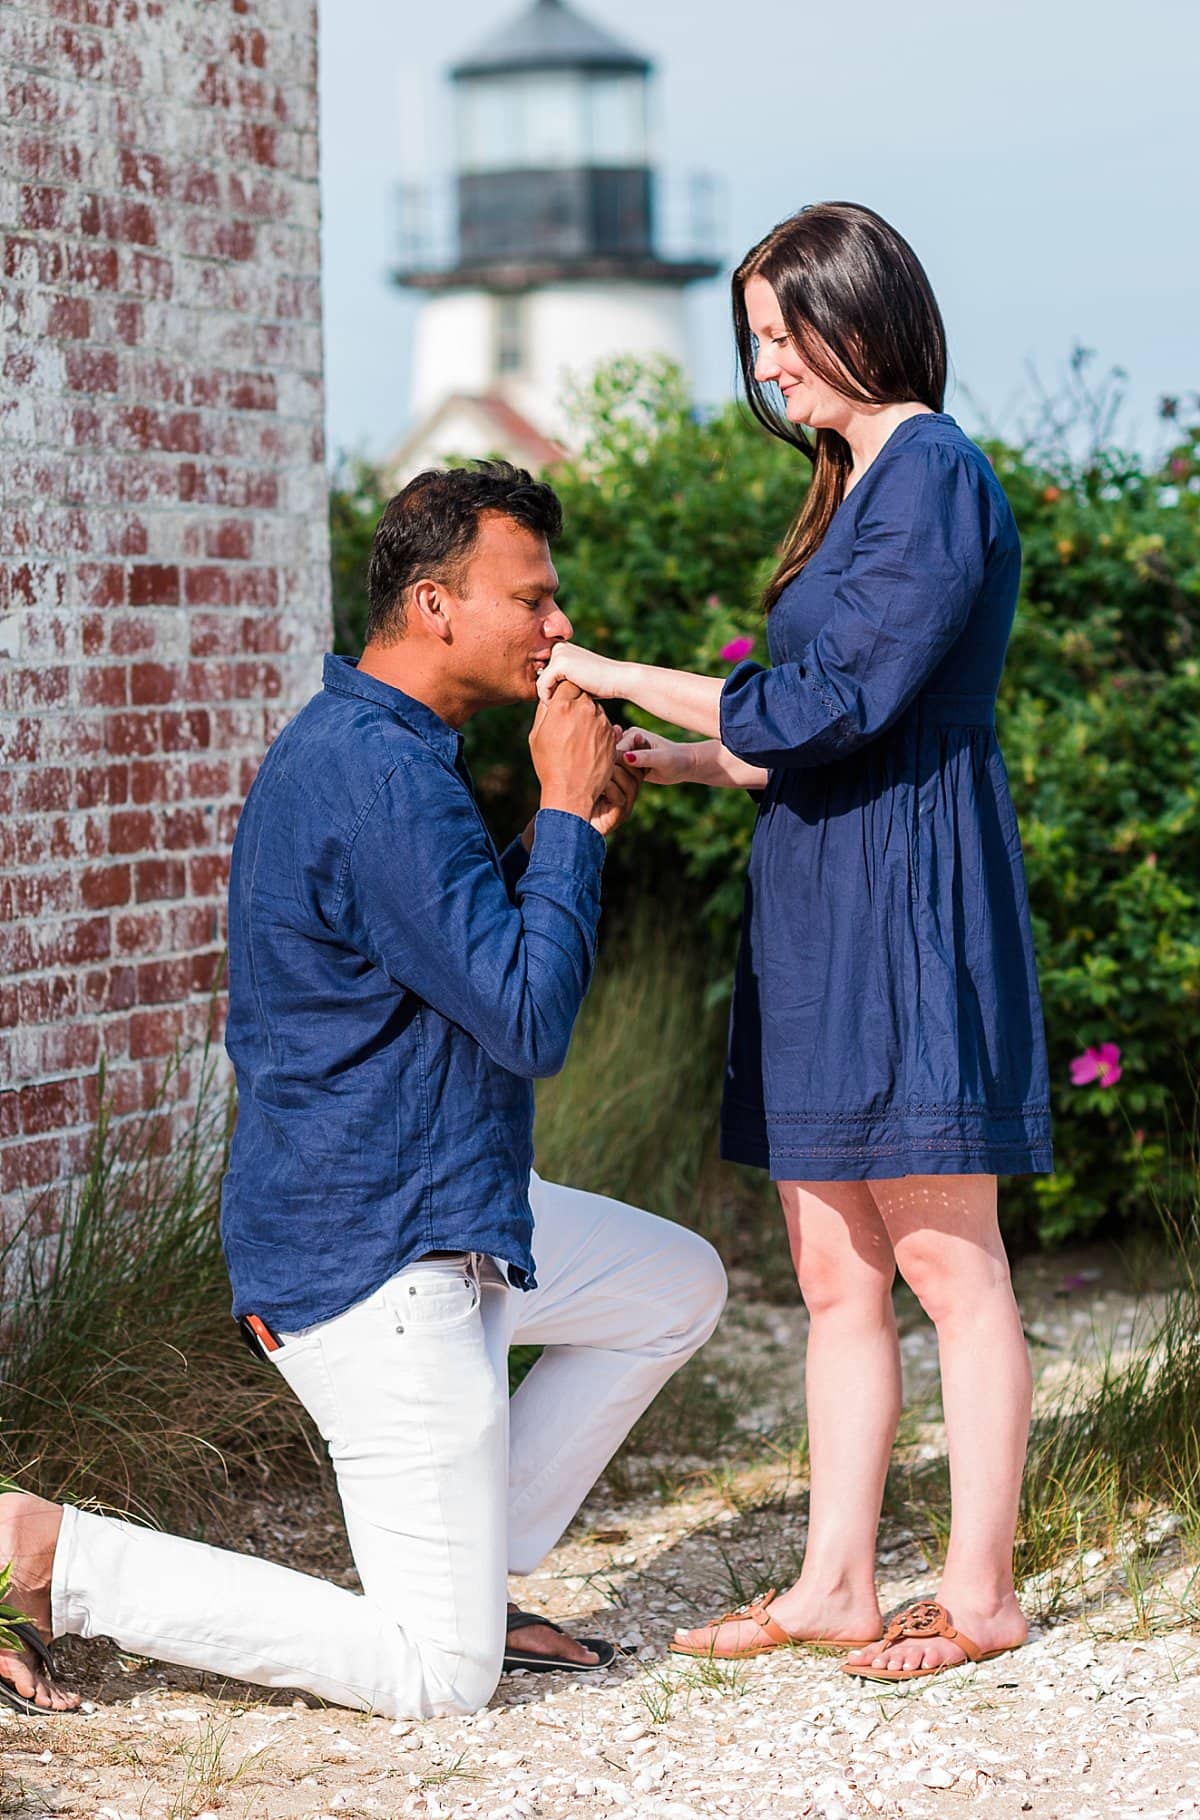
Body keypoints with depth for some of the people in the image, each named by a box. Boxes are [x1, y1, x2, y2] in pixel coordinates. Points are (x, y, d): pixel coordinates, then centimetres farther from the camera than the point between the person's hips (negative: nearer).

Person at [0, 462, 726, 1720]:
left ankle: (464, 1578, 21)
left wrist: (564, 830, 8)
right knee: (437, 1678, -7)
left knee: (676, 1286, 25)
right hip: (378, 1260, -11)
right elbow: (530, 1022, -23)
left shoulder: (356, 749, 12)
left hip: (435, 1207, 11)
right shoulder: (384, 777, -23)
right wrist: (565, 820, -13)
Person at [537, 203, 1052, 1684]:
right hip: (819, 916, 10)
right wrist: (678, 763, 12)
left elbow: (831, 706, -18)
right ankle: (835, 1584, 14)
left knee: (946, 1262, -3)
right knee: (833, 1272, 9)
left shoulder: (935, 477, -12)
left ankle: (978, 1591, 4)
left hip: (911, 909, -10)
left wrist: (625, 679, -11)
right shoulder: (855, 486, 18)